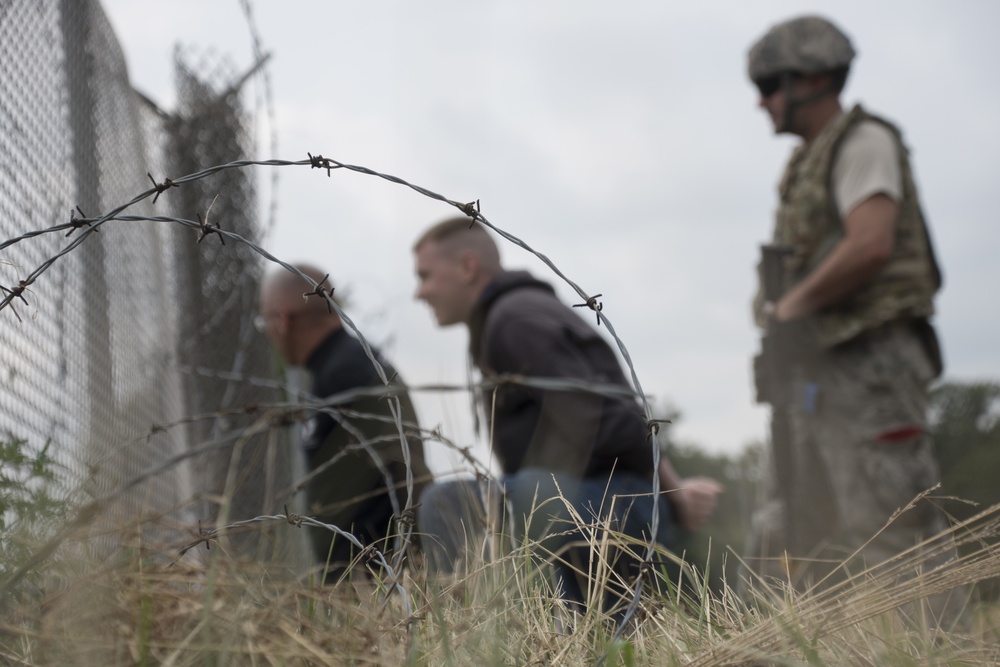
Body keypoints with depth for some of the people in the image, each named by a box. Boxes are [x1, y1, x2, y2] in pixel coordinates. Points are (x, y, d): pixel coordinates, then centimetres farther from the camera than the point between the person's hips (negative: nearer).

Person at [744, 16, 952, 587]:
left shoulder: (863, 140, -5)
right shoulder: (807, 164, 21)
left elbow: (870, 245, -20)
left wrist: (791, 305, -11)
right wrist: (774, 300, 3)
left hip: (867, 364, -9)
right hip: (814, 370, 10)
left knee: (886, 537, -12)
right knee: (797, 535, 8)